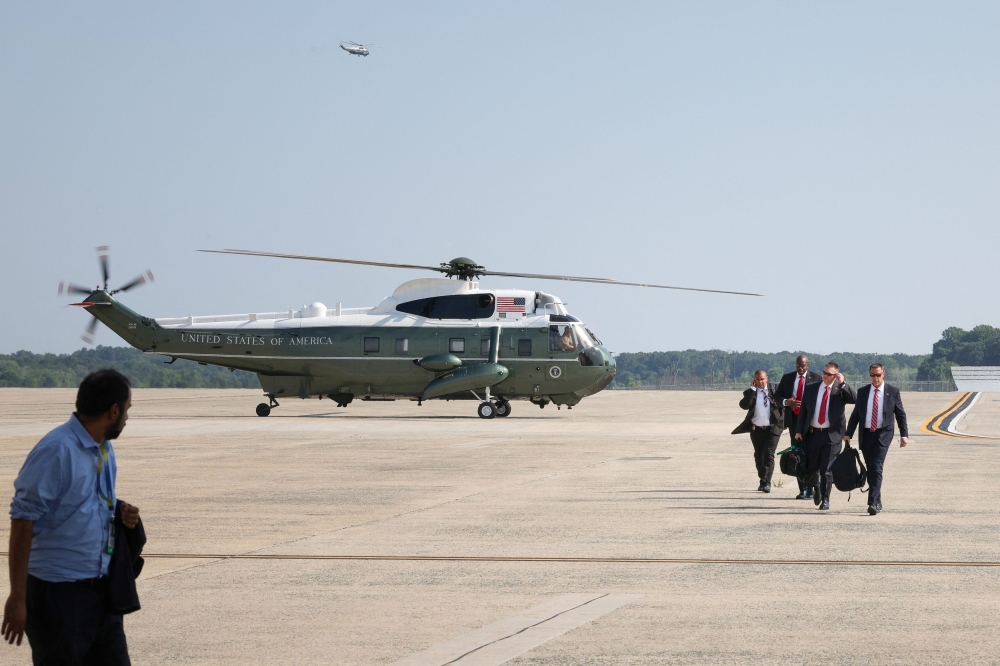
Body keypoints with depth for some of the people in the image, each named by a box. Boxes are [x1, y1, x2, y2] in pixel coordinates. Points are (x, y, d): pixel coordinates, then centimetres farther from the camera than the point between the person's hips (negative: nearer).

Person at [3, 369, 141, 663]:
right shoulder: (57, 450, -16)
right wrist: (18, 597, -18)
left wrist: (122, 516, 1)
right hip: (59, 592, -8)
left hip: (101, 588, 8)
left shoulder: (105, 450, 10)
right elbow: (22, 522, -17)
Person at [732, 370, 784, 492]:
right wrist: (752, 389, -17)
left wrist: (781, 422, -6)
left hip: (772, 429, -2)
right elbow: (744, 405, -17)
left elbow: (782, 405, 10)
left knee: (769, 455, -11)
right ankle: (763, 481, 26)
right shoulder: (750, 393, 0)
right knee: (759, 456, 12)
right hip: (756, 430, 2)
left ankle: (766, 483, -15)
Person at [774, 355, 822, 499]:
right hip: (793, 419, 4)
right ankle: (803, 489, 8)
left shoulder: (815, 378, 1)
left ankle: (810, 488, -3)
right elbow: (776, 396, 11)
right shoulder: (787, 378, 11)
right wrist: (786, 401, -10)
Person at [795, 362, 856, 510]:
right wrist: (799, 430, 4)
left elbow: (854, 399, -17)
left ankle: (825, 500, 7)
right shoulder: (811, 388, 7)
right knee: (811, 467, 8)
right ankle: (817, 489, 37)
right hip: (812, 433, 3)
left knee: (827, 469, -3)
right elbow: (803, 410, 9)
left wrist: (842, 383, -20)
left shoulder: (840, 390, 0)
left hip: (831, 435, -3)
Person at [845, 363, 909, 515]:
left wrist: (904, 435, -1)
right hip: (866, 434, 4)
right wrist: (848, 434, 5)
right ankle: (877, 502, 19)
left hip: (883, 434, -4)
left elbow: (901, 415, 5)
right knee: (870, 470, 8)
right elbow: (855, 414, 12)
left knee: (876, 468, -17)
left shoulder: (893, 392, 2)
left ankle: (873, 503, -23)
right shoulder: (862, 392, 9)